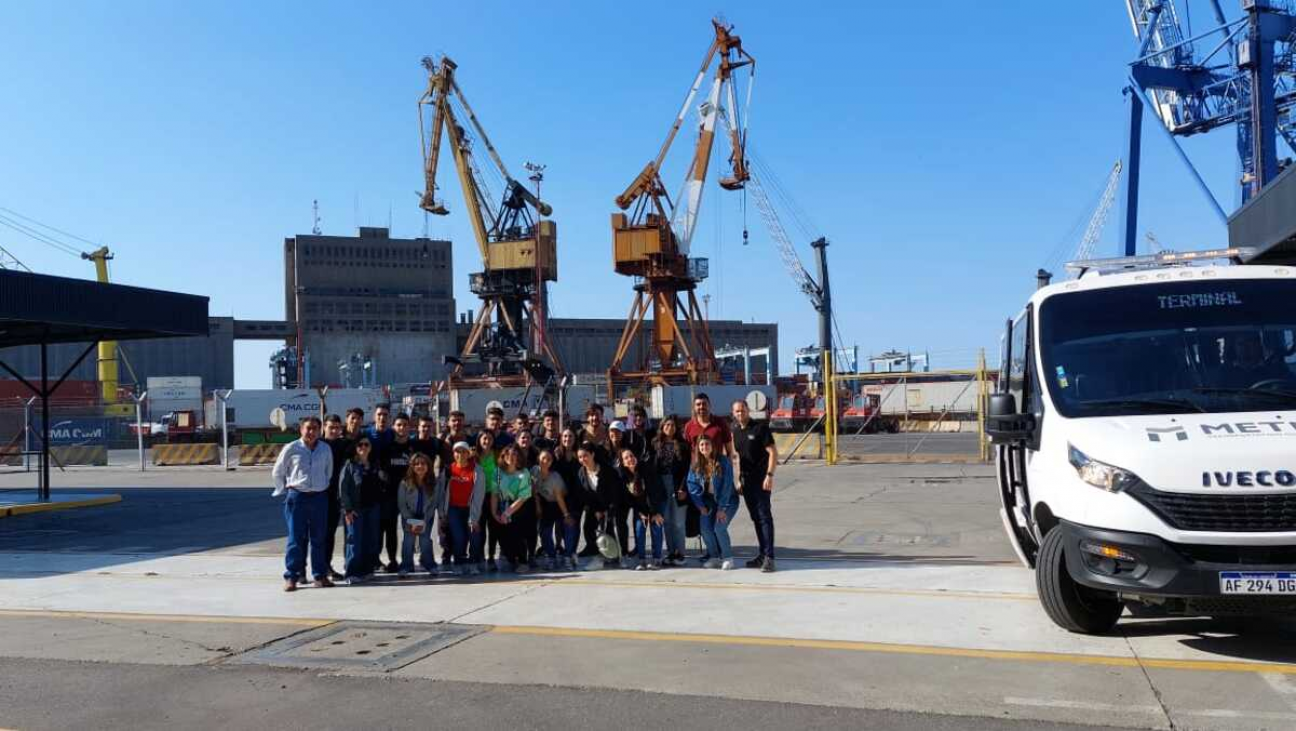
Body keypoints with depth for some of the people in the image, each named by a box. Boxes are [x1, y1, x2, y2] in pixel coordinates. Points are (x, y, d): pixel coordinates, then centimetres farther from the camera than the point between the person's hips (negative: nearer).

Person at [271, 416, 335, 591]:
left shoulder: (326, 449, 5)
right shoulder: (291, 449, -3)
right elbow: (277, 473, 6)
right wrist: (285, 491, 6)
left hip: (319, 497, 3)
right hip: (297, 497, -3)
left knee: (319, 538, 7)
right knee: (295, 538, -2)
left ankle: (320, 575, 14)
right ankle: (291, 577, 3)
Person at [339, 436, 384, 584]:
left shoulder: (376, 464, 13)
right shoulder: (350, 464, -3)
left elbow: (382, 487, 23)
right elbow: (343, 487, -8)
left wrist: (383, 479, -1)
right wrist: (347, 509, -14)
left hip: (373, 508, 5)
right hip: (356, 509, -5)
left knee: (372, 540, 6)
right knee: (355, 540, -5)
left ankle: (367, 570, 15)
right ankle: (352, 573, -1)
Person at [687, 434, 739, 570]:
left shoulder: (723, 462, -17)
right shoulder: (696, 464, -3)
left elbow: (726, 486, -19)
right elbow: (692, 484, -1)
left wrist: (722, 508, -20)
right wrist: (701, 506, -8)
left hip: (727, 500, -4)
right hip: (709, 500, 4)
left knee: (719, 527, -20)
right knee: (705, 528, -11)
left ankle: (728, 558, -2)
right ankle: (715, 557, 7)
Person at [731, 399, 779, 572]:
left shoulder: (760, 428, -9)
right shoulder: (735, 430, 10)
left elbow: (773, 452, -11)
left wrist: (769, 475, -19)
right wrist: (739, 479, 16)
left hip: (761, 480, -7)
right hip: (746, 480, 7)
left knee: (764, 516, -10)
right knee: (756, 518, 11)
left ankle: (769, 557, -11)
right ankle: (763, 554, 18)